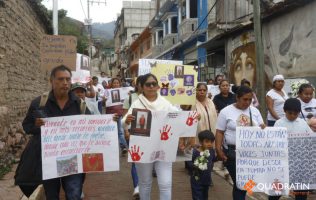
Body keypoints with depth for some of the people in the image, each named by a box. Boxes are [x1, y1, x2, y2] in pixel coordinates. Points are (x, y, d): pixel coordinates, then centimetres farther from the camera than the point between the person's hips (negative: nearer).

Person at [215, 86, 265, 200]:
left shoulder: (255, 111, 7)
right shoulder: (226, 112, -5)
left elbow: (261, 128, 12)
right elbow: (219, 132, -4)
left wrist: (263, 128, -12)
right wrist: (218, 150, -12)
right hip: (232, 152, -4)